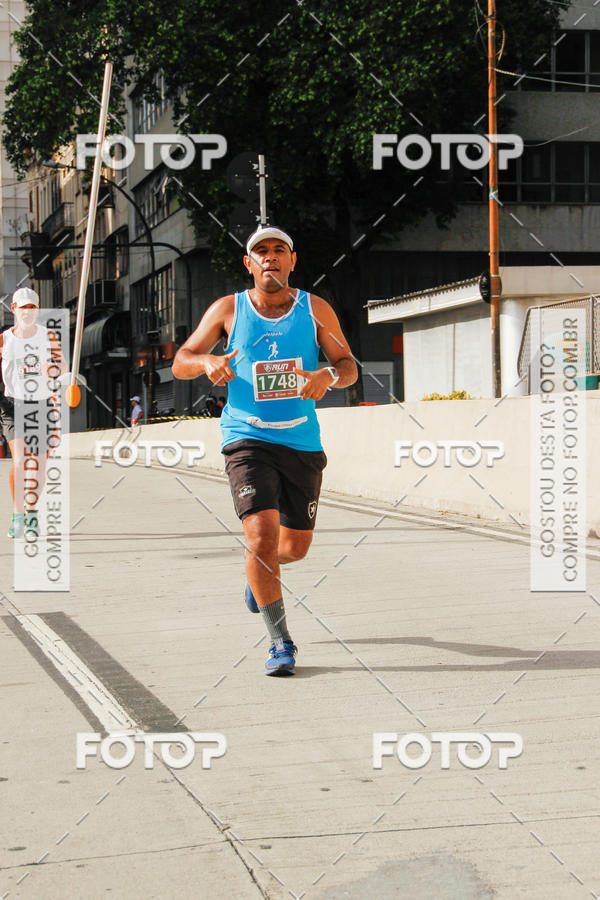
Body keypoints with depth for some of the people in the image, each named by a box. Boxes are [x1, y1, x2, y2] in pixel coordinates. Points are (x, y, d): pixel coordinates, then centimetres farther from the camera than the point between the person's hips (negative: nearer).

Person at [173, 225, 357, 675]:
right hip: (248, 439, -2)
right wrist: (207, 361, -18)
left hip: (302, 441, 2)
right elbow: (180, 363, 5)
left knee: (296, 546, 10)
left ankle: (261, 572, 48)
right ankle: (281, 642, -8)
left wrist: (329, 375, -21)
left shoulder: (315, 309, 4)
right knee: (262, 534, -19)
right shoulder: (228, 310, 2)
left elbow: (349, 366, 3)